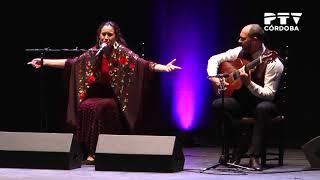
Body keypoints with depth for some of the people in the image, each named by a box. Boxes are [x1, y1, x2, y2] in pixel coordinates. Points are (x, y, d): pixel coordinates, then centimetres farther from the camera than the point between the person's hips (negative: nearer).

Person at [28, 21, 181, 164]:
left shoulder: (122, 52, -3)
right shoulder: (93, 53, 7)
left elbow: (143, 63, -15)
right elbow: (70, 63, 9)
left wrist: (164, 67, -31)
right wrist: (43, 62, 5)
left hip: (114, 99, -3)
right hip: (95, 95, 3)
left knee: (100, 107, -32)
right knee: (84, 106, -27)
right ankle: (89, 151, -19)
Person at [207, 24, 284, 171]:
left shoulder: (273, 63, -18)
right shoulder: (239, 52, -2)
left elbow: (269, 94, -23)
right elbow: (214, 59, 8)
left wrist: (249, 83, -36)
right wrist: (213, 77, -10)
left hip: (261, 102, -5)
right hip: (241, 101, 5)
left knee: (264, 108, -39)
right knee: (217, 105, -23)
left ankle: (254, 155, -31)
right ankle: (240, 146, -10)